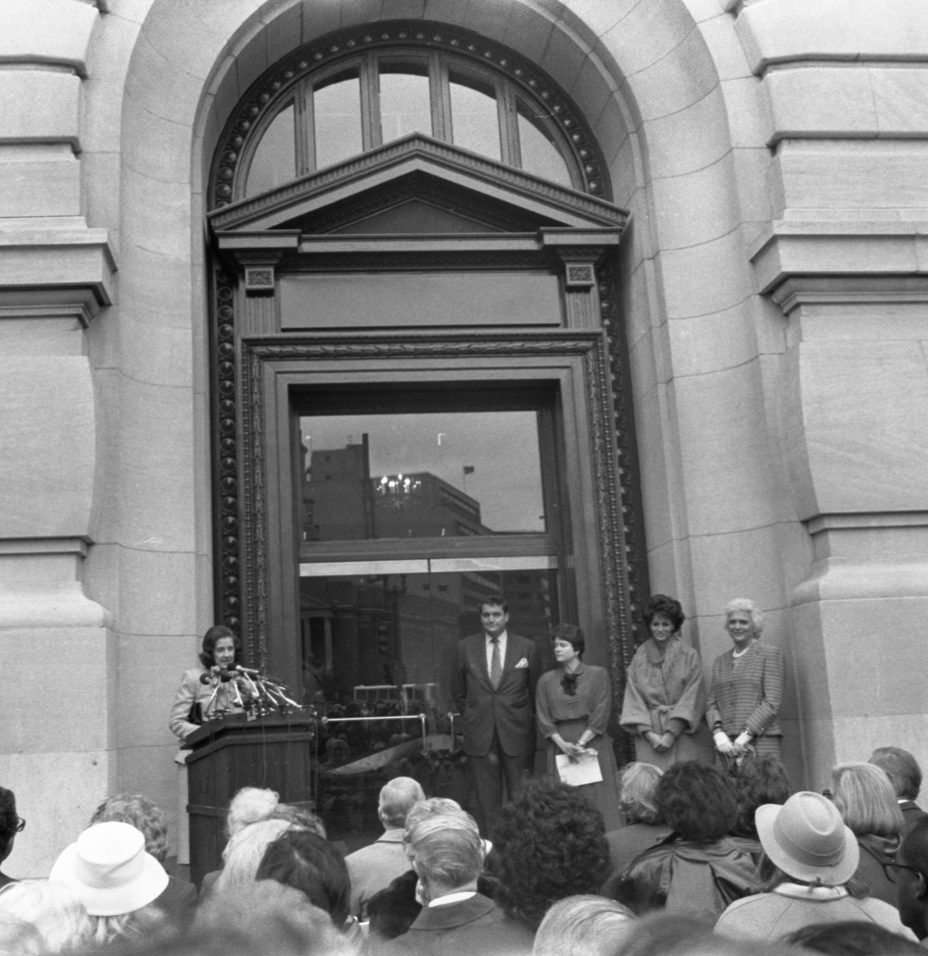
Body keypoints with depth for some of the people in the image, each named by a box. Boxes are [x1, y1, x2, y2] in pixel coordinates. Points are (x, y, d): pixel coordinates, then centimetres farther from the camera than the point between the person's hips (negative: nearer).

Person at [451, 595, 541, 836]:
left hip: (516, 733, -1)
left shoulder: (526, 648, 3)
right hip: (479, 734, 1)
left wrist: (525, 720, 8)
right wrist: (471, 719, 10)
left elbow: (535, 690, 9)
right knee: (486, 800, 4)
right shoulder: (465, 648, 5)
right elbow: (458, 692, 14)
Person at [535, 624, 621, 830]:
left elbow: (601, 714, -4)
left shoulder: (598, 674, 2)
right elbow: (543, 718, 4)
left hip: (593, 742, -2)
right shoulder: (546, 680, 9)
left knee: (599, 800, -4)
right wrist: (563, 744, -10)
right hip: (560, 747, 2)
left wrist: (580, 743, -11)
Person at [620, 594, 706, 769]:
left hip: (681, 733, -1)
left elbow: (691, 700, -3)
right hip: (648, 738, 1)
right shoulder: (639, 658, 8)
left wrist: (670, 734, -10)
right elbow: (633, 699, 5)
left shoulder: (689, 656, 2)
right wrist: (649, 734, -7)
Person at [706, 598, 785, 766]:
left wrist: (744, 737, -10)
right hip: (726, 747, 4)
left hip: (760, 743, -4)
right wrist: (718, 734, -5)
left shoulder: (771, 654, 5)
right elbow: (711, 704, 14)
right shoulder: (720, 661, 20)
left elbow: (772, 703, -3)